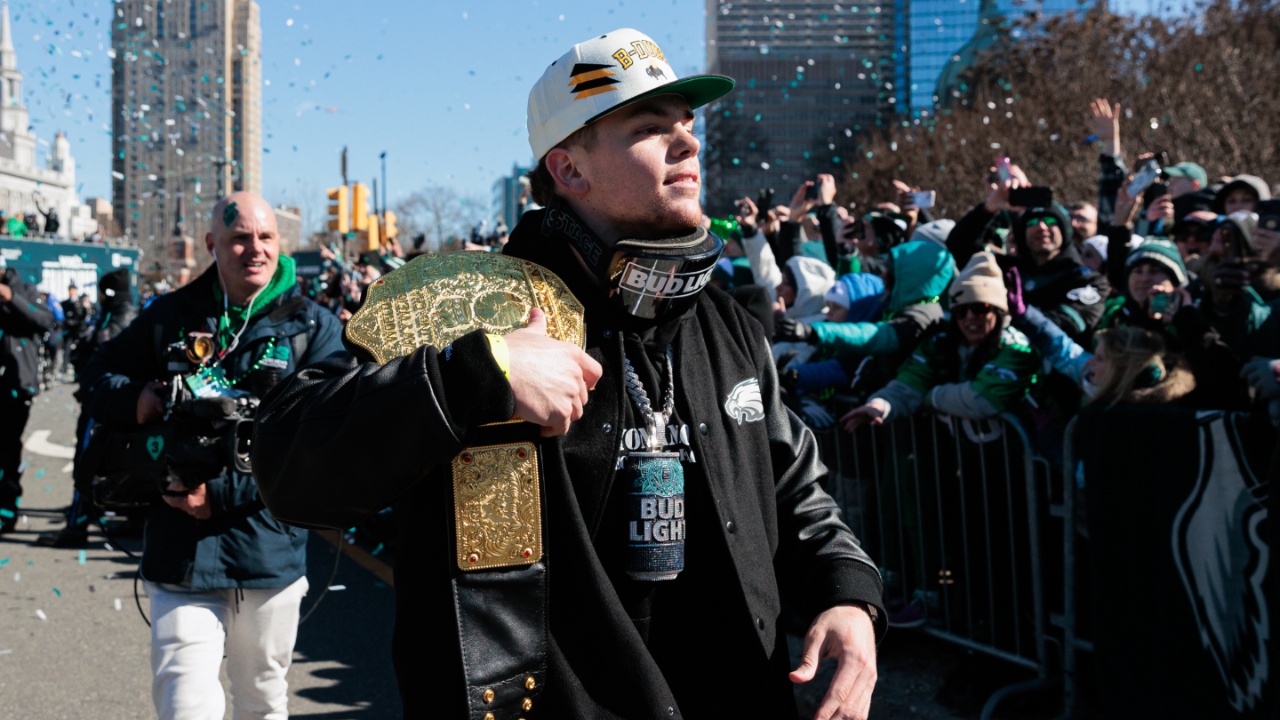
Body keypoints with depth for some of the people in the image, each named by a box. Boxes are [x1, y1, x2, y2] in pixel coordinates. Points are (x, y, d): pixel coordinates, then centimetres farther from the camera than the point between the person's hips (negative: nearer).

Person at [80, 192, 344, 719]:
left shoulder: (313, 327, -1)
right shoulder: (171, 315, 6)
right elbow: (96, 377, 17)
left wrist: (224, 493, -17)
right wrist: (135, 398, -8)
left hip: (270, 550, 0)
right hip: (180, 549, 0)